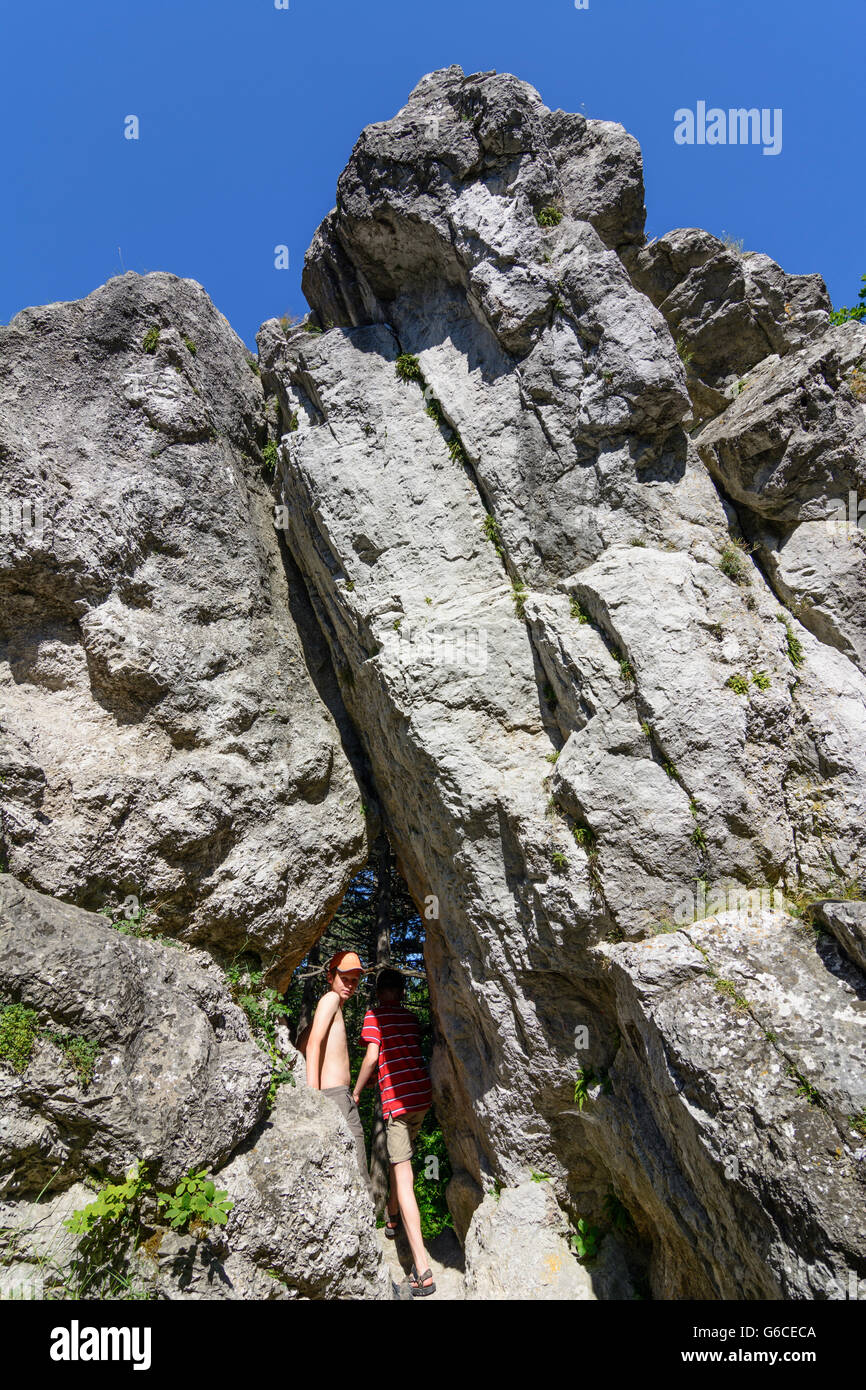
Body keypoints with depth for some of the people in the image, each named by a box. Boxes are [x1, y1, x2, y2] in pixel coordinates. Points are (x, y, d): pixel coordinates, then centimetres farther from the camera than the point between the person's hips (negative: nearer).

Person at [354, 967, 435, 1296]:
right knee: (400, 1157, 28)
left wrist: (356, 1092, 1)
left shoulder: (374, 1015, -3)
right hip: (423, 1095, 7)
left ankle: (422, 1269, -13)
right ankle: (392, 1219, 46)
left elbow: (372, 1057, -11)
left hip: (397, 1100, -6)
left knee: (403, 1175, -7)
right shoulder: (411, 1018, 14)